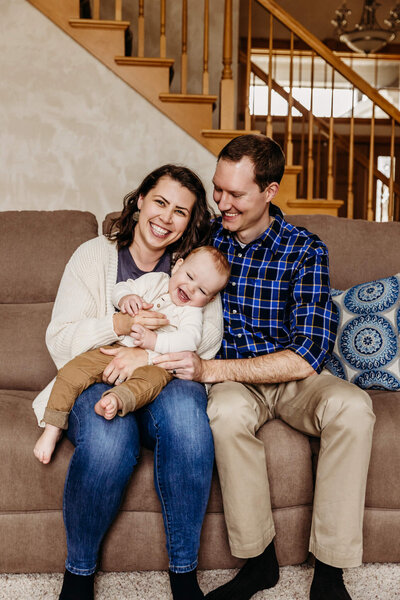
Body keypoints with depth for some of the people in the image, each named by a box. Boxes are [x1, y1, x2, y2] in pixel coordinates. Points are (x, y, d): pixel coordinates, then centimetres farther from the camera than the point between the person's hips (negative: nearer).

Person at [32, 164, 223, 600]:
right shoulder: (94, 256, 5)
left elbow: (208, 338, -3)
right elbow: (59, 342, -2)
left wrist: (148, 353, -20)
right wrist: (120, 324, -21)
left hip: (165, 382, 1)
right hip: (97, 383, -1)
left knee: (185, 410, -35)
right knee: (109, 439, -35)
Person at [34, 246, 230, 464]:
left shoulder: (192, 311, 6)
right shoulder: (154, 281, 14)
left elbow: (190, 339, -11)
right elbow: (120, 288, 12)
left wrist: (154, 340, -24)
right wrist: (125, 298, -13)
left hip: (154, 362, -3)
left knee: (153, 379, -39)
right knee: (72, 371, -15)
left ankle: (115, 400, -65)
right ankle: (52, 430, -8)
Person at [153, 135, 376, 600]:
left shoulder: (304, 250, -11)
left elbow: (308, 355, -21)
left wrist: (210, 369, -29)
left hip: (291, 377, 0)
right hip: (230, 380, 1)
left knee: (352, 406, -31)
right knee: (227, 413, -35)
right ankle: (259, 561, -14)